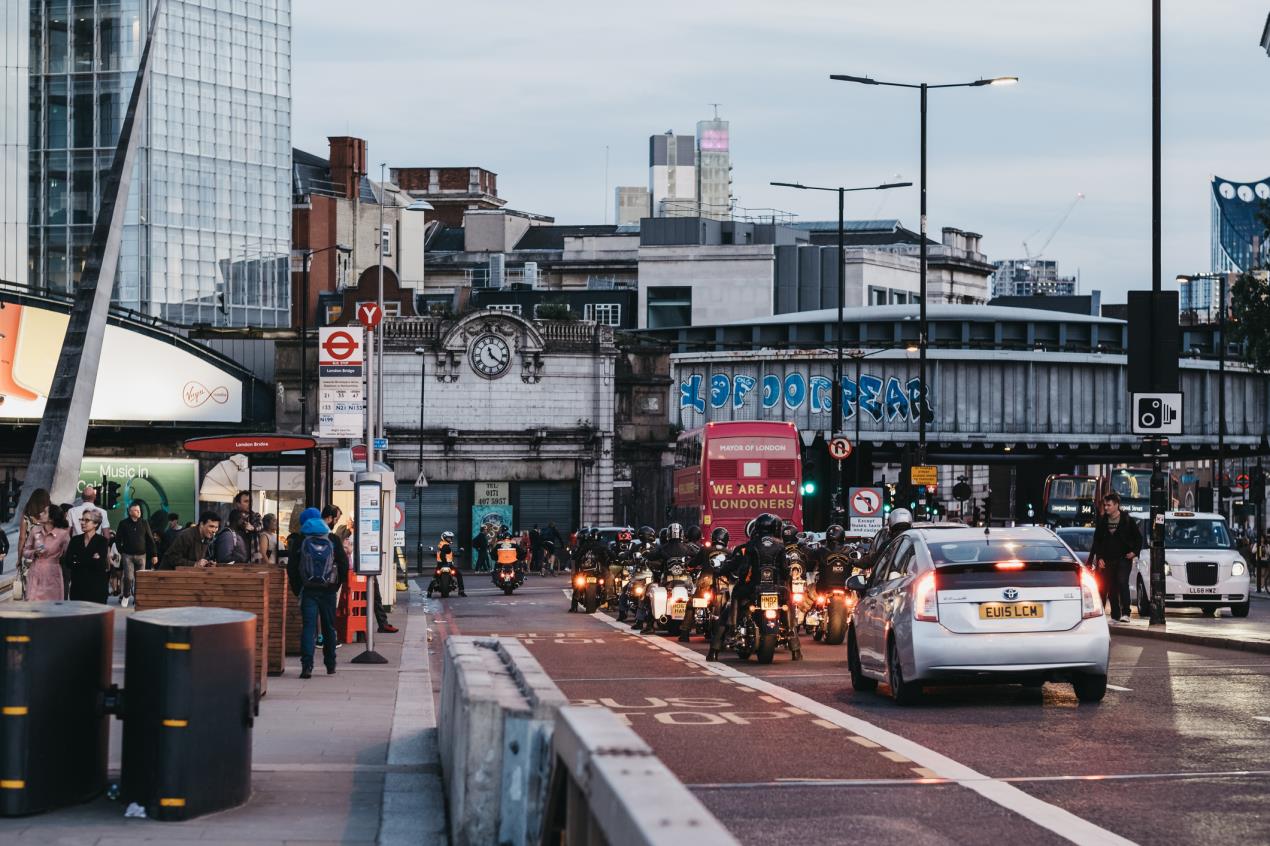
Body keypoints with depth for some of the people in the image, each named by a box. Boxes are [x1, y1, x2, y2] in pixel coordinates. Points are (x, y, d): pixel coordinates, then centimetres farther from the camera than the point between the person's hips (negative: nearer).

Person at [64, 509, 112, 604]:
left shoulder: (102, 541, -1)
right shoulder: (75, 540, 11)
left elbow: (99, 564, -14)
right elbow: (67, 563, -2)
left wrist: (78, 561, -7)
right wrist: (91, 560, -10)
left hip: (96, 588, -4)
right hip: (77, 587, 4)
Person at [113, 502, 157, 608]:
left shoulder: (143, 524, 6)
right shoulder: (124, 524, 2)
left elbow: (150, 540, 6)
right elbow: (118, 539, 7)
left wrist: (154, 555, 1)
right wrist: (121, 551, -1)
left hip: (141, 555, 2)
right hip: (128, 555, -2)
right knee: (128, 577, -10)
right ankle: (125, 596, 9)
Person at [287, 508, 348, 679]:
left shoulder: (300, 542, 2)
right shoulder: (333, 540, 5)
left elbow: (291, 568, -2)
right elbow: (344, 564, 3)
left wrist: (297, 589, 6)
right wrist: (338, 585, 12)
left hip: (308, 590, -2)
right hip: (328, 590, 2)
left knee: (308, 627, -5)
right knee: (329, 627, 13)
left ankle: (307, 665, -19)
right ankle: (330, 665, 19)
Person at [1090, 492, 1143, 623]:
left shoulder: (1128, 520, -1)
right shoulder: (1101, 521, 8)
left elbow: (1138, 538, 7)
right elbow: (1096, 541, 12)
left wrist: (1134, 552, -6)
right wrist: (1099, 558, 3)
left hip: (1124, 559, -4)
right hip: (1107, 560, 4)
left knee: (1122, 583, -20)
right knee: (1111, 588, 3)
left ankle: (1125, 613, -21)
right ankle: (1115, 615, 10)